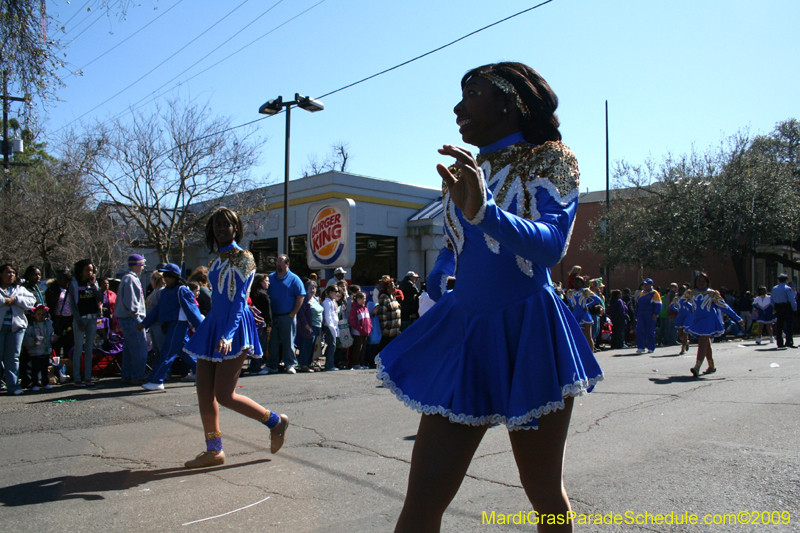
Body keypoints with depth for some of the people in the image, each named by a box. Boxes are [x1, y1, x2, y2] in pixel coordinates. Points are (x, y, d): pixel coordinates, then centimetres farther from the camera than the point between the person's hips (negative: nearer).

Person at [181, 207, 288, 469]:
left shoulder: (243, 258, -8)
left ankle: (276, 421, 9)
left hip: (234, 327, -8)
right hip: (213, 324, 8)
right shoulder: (217, 260, 16)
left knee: (224, 395, -9)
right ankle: (213, 450, 15)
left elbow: (239, 300, -17)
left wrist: (228, 335, -27)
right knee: (204, 391, 4)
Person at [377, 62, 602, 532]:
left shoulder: (550, 158, -1)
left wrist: (483, 210, -35)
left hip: (527, 333, -3)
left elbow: (551, 247, -19)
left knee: (546, 494, 13)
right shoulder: (465, 167, 14)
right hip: (462, 333, 4)